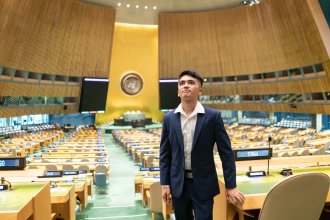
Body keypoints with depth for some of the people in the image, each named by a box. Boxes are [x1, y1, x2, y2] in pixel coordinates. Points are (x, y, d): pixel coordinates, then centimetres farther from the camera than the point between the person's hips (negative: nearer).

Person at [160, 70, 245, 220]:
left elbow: (226, 153, -5)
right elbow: (164, 154, 4)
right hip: (178, 184, 3)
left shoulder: (213, 116, -7)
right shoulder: (169, 118, 0)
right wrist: (165, 184, 1)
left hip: (203, 184, -2)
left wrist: (231, 186, -6)